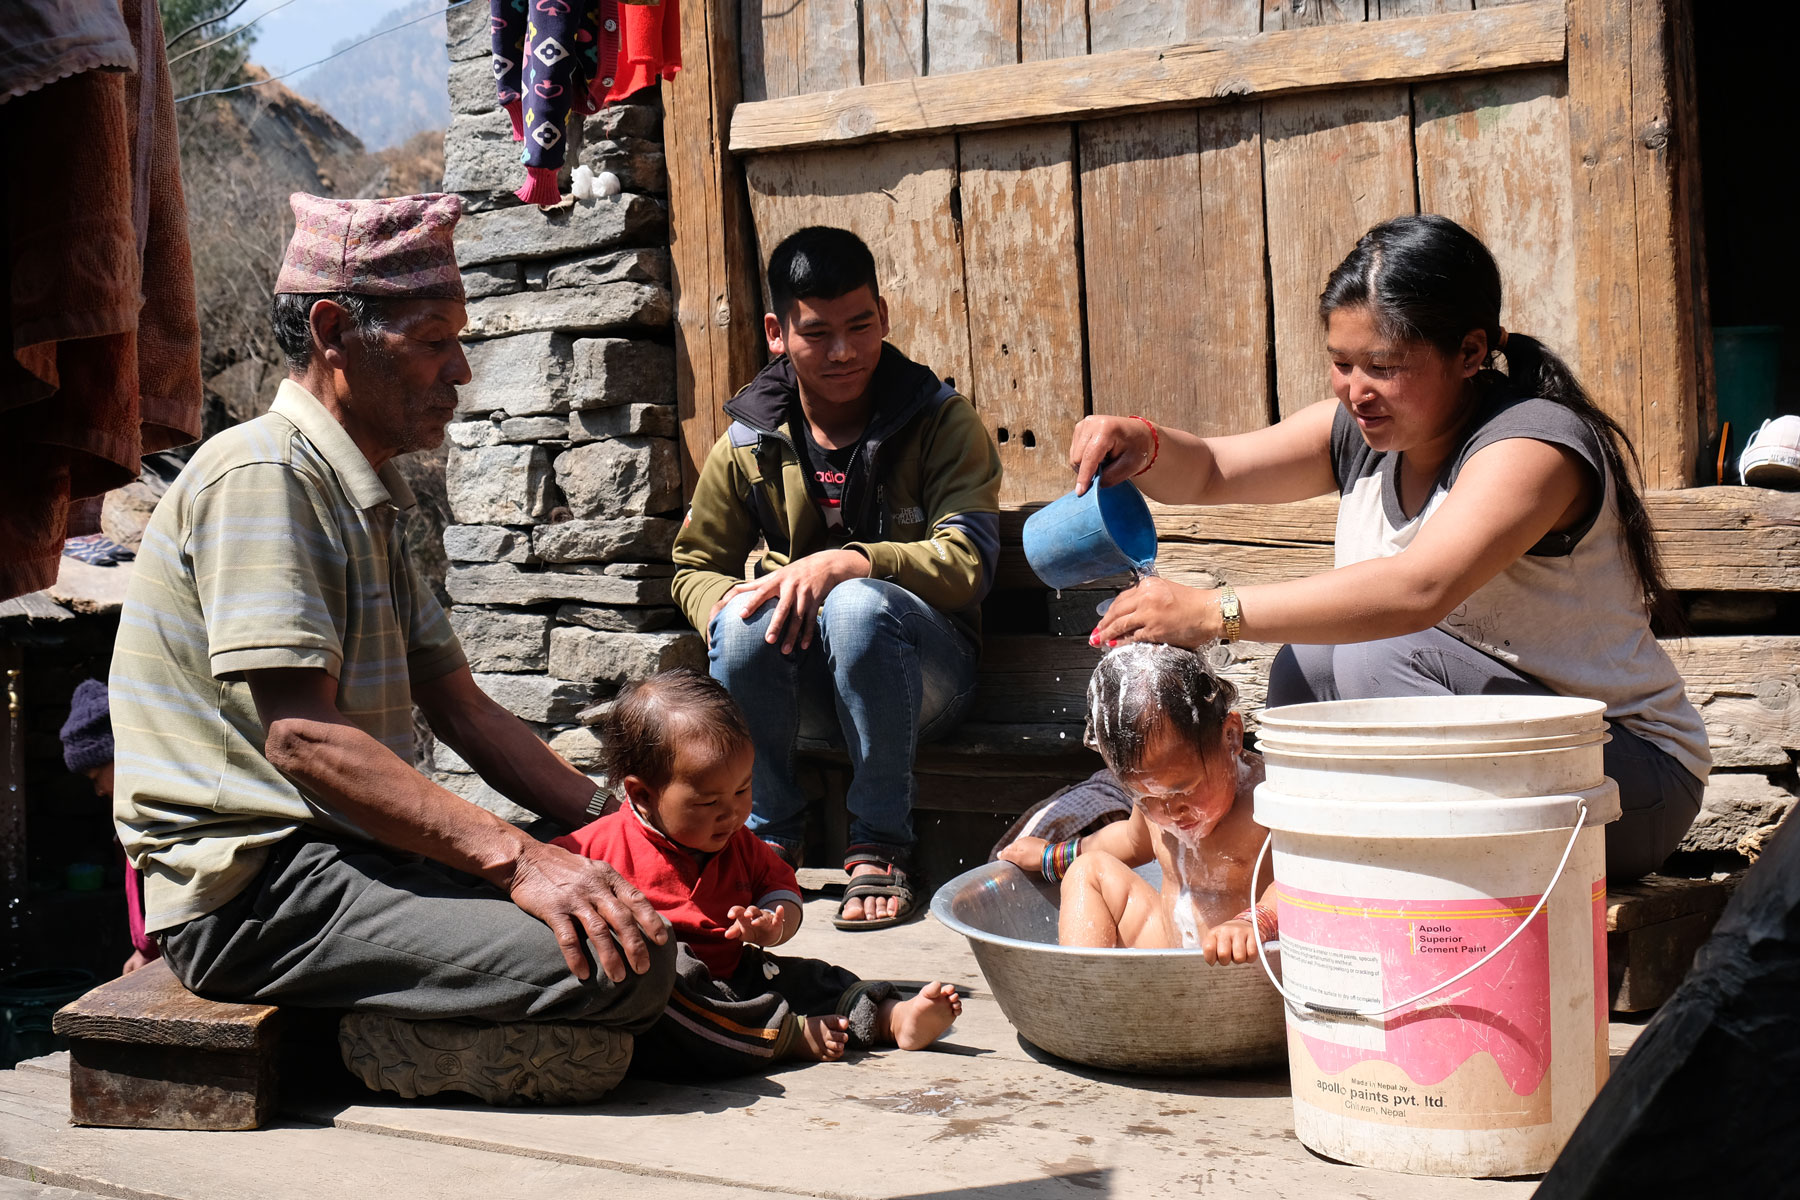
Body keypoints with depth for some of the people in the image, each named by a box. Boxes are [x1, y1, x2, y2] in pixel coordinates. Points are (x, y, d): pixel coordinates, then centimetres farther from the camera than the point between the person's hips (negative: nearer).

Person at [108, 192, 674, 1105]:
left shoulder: (368, 499, 20)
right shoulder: (261, 475, -12)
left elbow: (463, 712, 19)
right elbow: (302, 737, -22)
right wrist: (517, 859, -28)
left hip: (350, 858, 10)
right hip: (256, 892, -10)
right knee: (622, 965, -24)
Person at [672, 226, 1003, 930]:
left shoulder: (941, 422, -3)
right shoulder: (748, 446, 4)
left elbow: (968, 562, -14)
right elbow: (694, 568, 11)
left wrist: (841, 563, -28)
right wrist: (726, 602, -15)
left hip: (923, 664, -2)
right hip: (801, 675, 2)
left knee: (859, 605, -36)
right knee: (745, 621, -31)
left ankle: (880, 846, -22)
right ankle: (768, 839, -12)